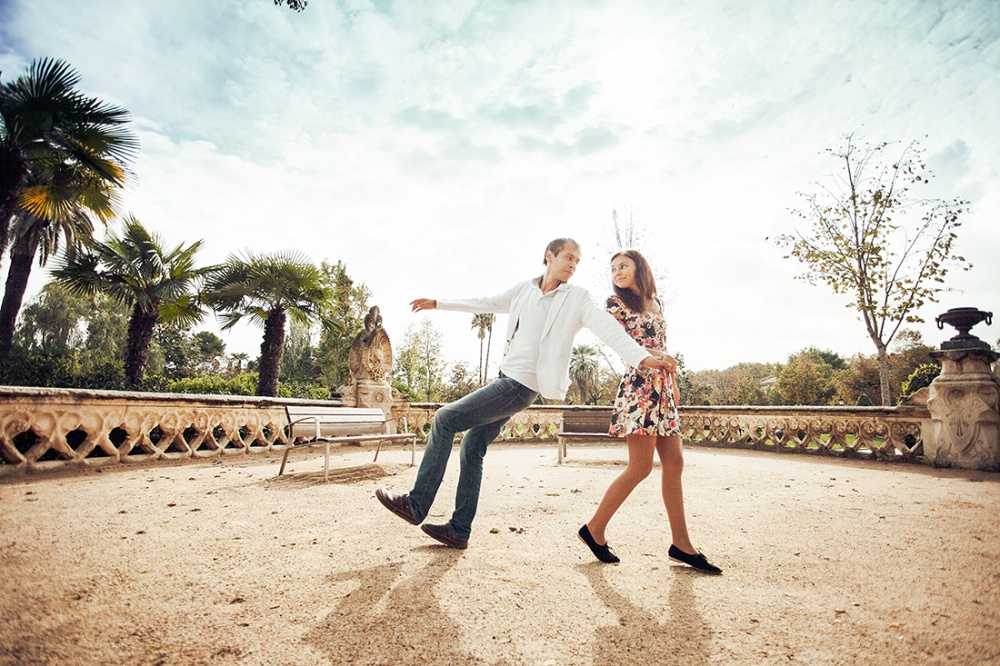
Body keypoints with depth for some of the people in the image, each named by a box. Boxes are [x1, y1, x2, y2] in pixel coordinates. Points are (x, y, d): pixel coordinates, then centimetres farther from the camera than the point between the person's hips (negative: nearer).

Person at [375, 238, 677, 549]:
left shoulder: (577, 298, -4)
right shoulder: (523, 290, 11)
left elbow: (608, 328, -16)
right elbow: (485, 303, 21)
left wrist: (644, 357, -31)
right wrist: (437, 303, 26)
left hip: (521, 386, -7)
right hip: (506, 378, 7)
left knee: (445, 419, -9)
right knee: (472, 448, 9)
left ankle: (416, 505, 1)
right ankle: (459, 530, 20)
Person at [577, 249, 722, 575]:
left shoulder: (656, 303, 20)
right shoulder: (616, 303, 1)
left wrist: (674, 385, 20)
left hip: (662, 390, 7)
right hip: (638, 387, -7)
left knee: (674, 463, 5)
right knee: (640, 467, -7)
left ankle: (681, 544, 13)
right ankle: (594, 529, 6)